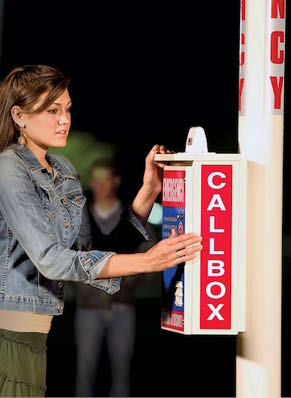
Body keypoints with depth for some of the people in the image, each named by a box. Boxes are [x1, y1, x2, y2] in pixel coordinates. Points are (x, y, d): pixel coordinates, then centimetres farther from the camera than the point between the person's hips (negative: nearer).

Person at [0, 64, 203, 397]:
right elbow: (51, 260, -23)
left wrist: (148, 192, -1)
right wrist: (147, 262, -28)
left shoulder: (64, 171, 13)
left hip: (34, 332, 8)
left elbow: (95, 248, 9)